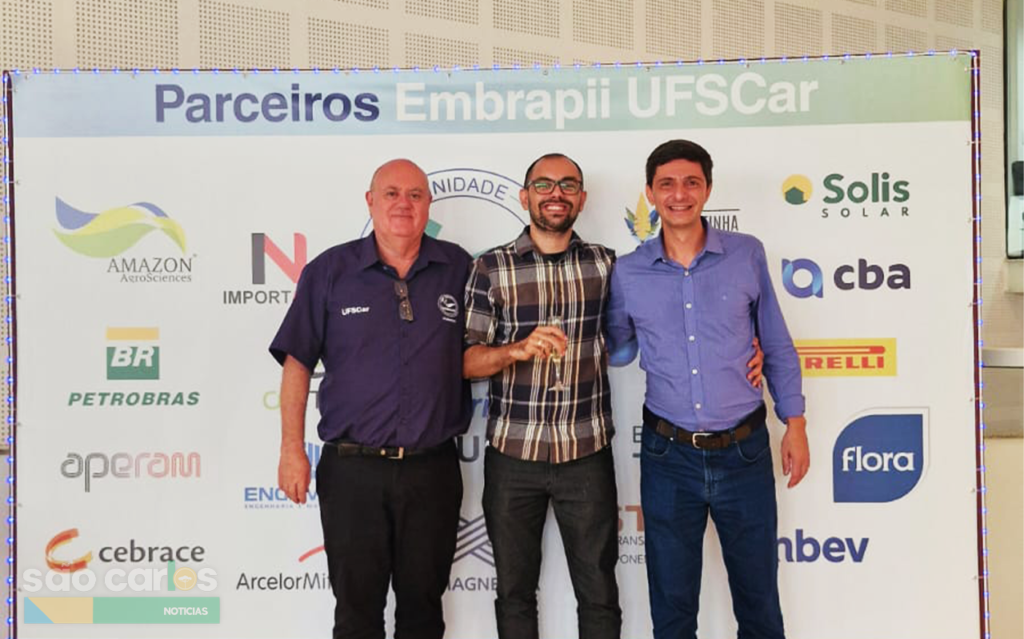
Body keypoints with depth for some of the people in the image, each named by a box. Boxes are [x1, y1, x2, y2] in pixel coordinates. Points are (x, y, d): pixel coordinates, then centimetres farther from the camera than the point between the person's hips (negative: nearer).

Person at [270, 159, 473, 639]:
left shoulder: (458, 269, 3)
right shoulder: (330, 271, -1)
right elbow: (297, 362, 1)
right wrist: (291, 448, -3)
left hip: (433, 469, 1)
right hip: (352, 469, -1)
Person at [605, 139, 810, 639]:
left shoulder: (747, 255, -2)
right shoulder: (627, 272, 0)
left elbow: (778, 345, 5)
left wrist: (795, 424, 4)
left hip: (744, 450, 0)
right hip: (668, 455, 1)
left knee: (758, 597, 15)